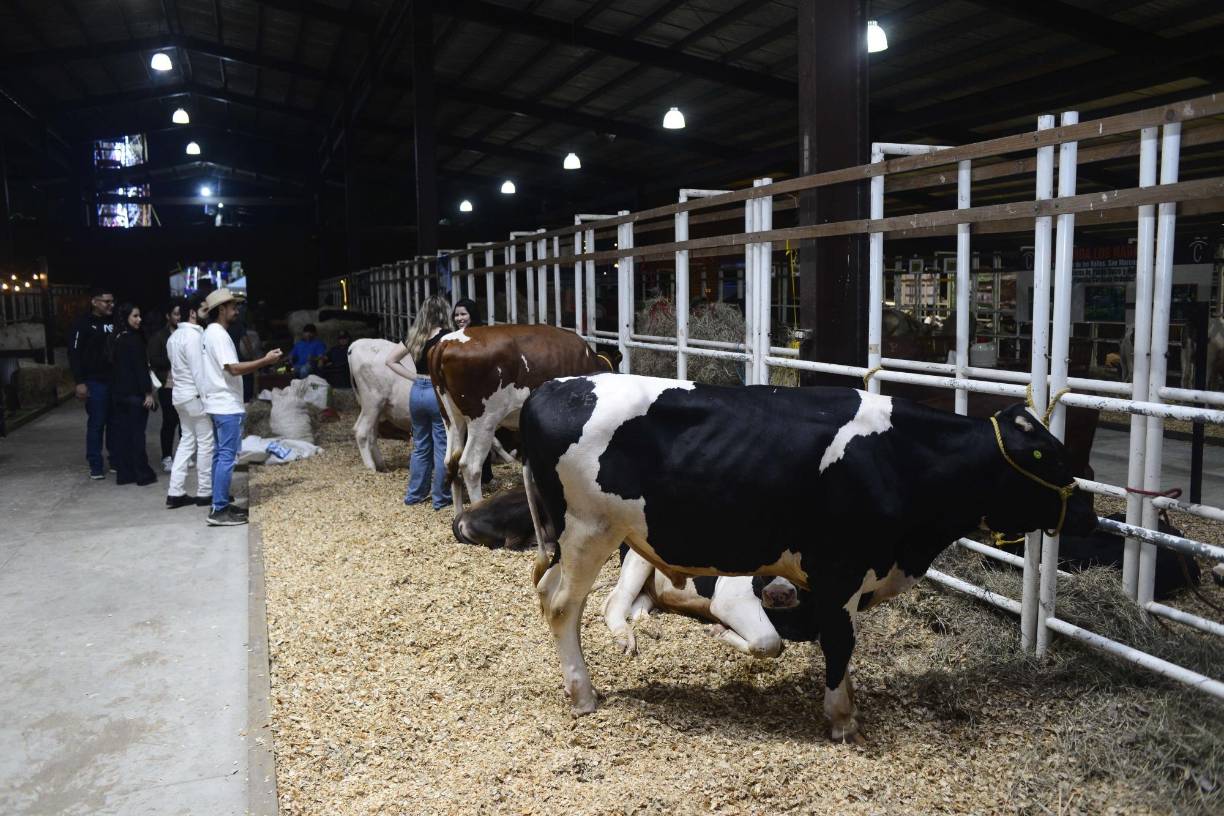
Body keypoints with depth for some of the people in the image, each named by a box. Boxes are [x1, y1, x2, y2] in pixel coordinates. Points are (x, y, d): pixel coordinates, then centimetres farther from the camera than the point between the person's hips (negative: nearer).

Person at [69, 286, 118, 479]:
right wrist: (80, 382, -12)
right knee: (96, 423, 0)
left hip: (115, 380, 4)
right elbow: (74, 353, -5)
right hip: (95, 382, -4)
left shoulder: (115, 323, 11)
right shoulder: (84, 323, -2)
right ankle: (95, 465, 7)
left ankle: (116, 460, 17)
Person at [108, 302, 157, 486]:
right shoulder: (133, 339, -13)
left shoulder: (116, 340, 11)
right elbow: (140, 368, -17)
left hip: (118, 392, 8)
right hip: (134, 393, -8)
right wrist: (148, 392, -14)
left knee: (122, 432, 9)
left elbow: (115, 365, 14)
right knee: (137, 433, -3)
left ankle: (123, 473, 13)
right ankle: (142, 474, 2)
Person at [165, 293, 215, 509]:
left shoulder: (174, 336, 13)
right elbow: (198, 370, -21)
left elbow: (175, 367, 14)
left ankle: (175, 492, 9)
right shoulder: (194, 335, -17)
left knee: (187, 440, 12)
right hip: (195, 395, -9)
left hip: (180, 394, 10)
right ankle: (205, 493, 6)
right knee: (206, 442, 0)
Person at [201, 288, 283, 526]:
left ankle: (220, 504, 19)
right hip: (228, 406, -10)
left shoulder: (211, 333, 16)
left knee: (220, 455, 13)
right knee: (227, 457, -8)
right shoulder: (219, 334, -14)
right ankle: (219, 510, -7)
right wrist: (265, 360, -23)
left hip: (219, 405, 10)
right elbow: (233, 369, -24)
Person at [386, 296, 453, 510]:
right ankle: (441, 498, 9)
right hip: (439, 393, -6)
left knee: (420, 446, 18)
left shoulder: (414, 336, 7)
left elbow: (390, 360, 12)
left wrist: (414, 377, 9)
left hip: (417, 391, 6)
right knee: (442, 447, 3)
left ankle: (414, 494, 26)